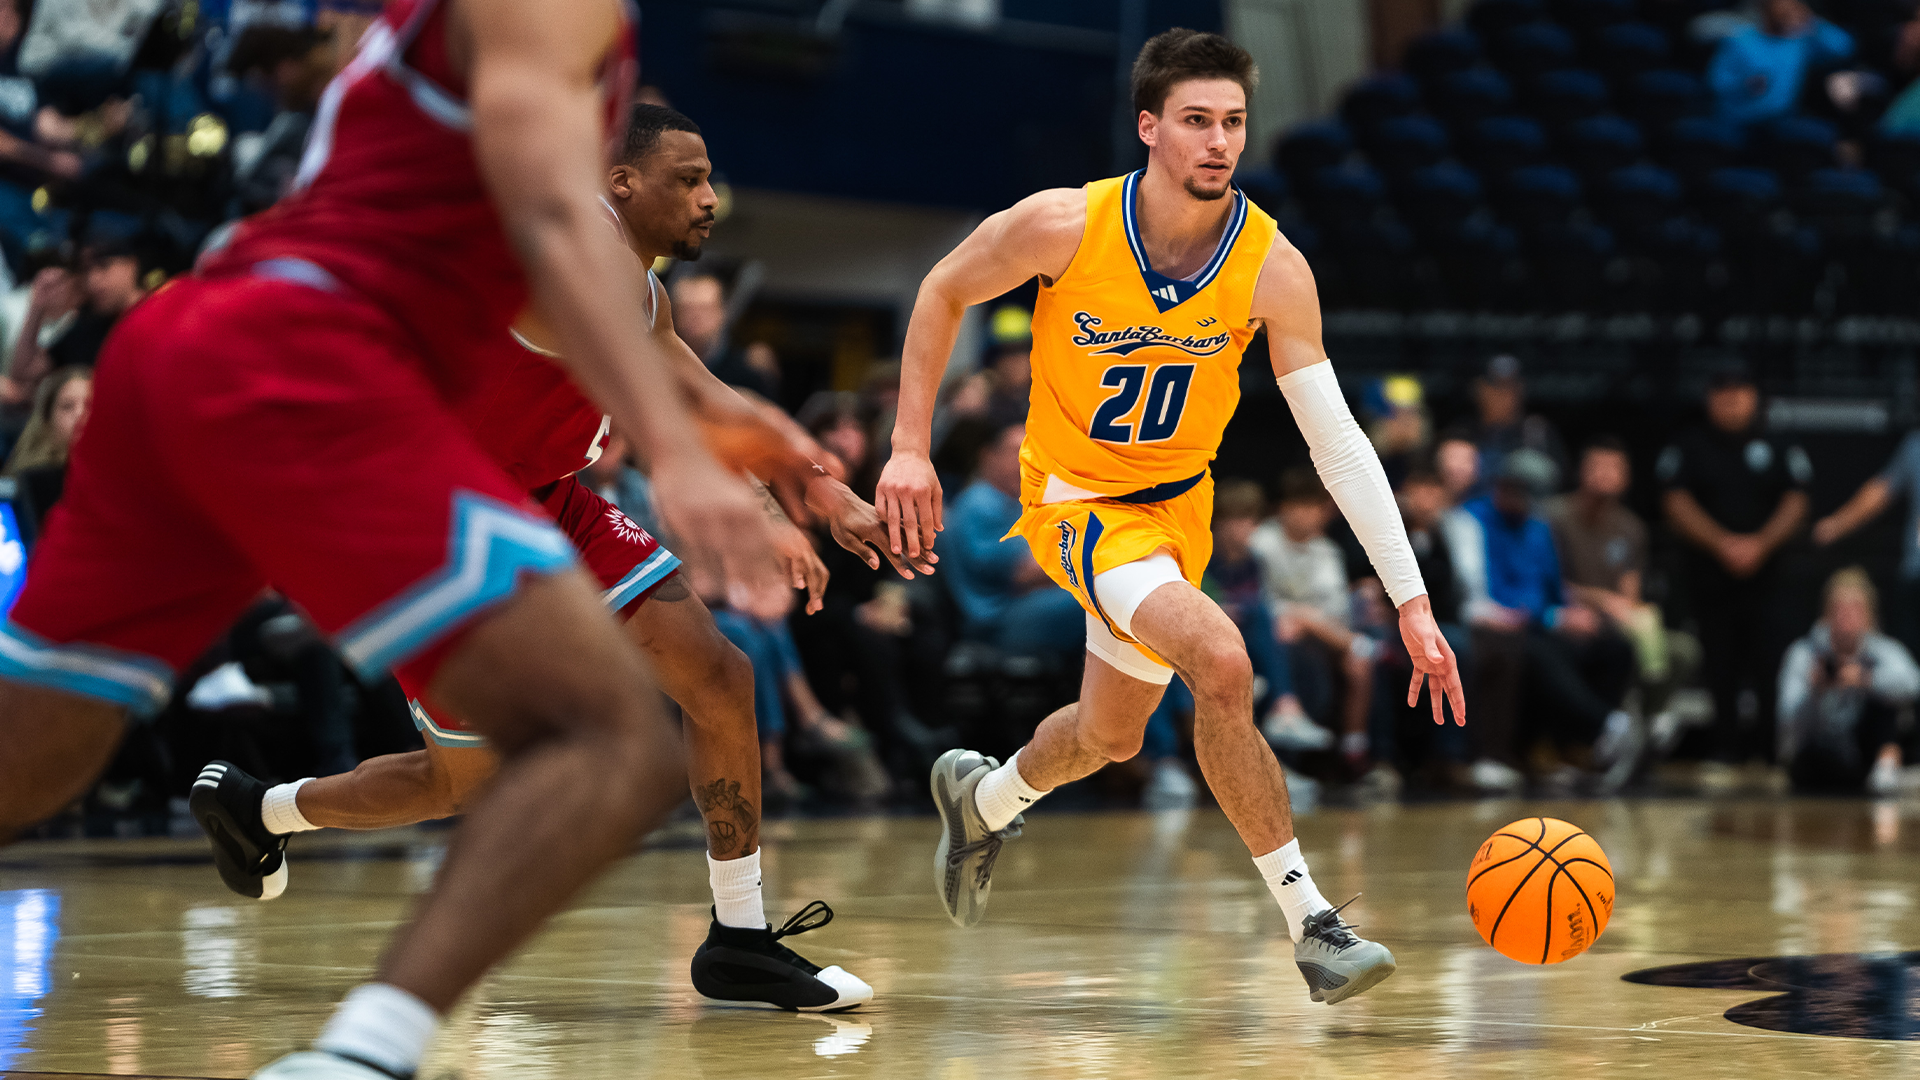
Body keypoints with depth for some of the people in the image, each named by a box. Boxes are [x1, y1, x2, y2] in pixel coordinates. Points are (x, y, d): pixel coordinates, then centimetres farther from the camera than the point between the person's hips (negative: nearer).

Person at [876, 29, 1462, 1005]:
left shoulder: (1272, 267, -19)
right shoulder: (1063, 227, -23)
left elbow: (1338, 441, -19)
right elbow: (944, 292, -4)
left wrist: (1411, 601, -24)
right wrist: (910, 445, -9)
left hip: (1180, 504, 4)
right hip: (1076, 498, -4)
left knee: (1110, 736, 21)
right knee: (1220, 660, -29)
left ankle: (983, 797, 55)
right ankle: (1311, 926, -21)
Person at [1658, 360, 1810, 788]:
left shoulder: (1779, 448, 8)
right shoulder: (1689, 447, 6)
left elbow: (1795, 504, 3)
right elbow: (1677, 505, -2)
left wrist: (1760, 544, -12)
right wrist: (1723, 544, -13)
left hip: (1765, 572, 0)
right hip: (1709, 572, 0)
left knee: (1769, 664, -8)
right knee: (1720, 667, -1)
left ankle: (1774, 750, -1)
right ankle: (1725, 755, 4)